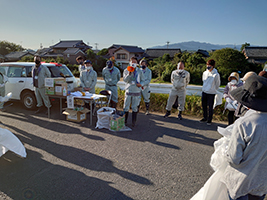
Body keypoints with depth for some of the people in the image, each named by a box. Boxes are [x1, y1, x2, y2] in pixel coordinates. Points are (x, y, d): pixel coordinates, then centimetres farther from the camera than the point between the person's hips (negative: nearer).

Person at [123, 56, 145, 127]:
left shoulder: (139, 71, 5)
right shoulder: (126, 70, 4)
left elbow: (143, 80, 9)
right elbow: (125, 80, -7)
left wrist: (141, 84, -12)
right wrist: (129, 73, -19)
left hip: (137, 92, 0)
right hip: (128, 91, 0)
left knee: (135, 108, 6)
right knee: (126, 107, 3)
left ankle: (133, 122, 16)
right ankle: (124, 121, 17)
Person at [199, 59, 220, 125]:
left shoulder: (216, 74, -12)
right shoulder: (205, 73, 3)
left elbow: (218, 84, 0)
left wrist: (214, 90, 9)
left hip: (211, 93, -5)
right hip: (204, 92, 5)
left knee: (210, 107, 2)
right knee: (204, 106, 13)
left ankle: (209, 120, 15)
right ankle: (205, 118, 28)